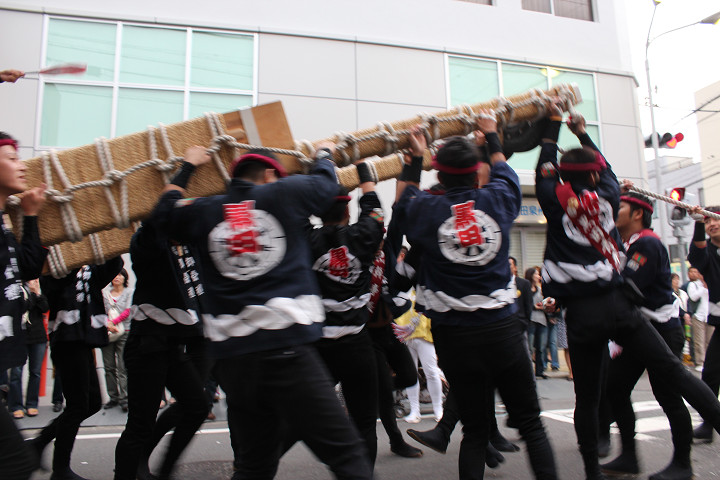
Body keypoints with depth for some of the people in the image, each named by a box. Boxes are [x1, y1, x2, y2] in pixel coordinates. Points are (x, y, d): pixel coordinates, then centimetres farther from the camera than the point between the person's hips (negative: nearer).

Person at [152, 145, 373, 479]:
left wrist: (187, 167, 49)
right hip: (288, 349, -5)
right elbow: (325, 182, 25)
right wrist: (324, 152, 47)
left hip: (233, 356, 5)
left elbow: (166, 210, 35)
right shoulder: (283, 194, 7)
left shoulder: (202, 212, 14)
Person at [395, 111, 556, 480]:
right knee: (530, 422, 12)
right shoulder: (497, 200, -2)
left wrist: (414, 159, 29)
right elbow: (504, 172, 22)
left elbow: (403, 200, 20)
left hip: (454, 335, 0)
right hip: (503, 328, 0)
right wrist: (491, 136, 38)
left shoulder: (426, 211, -5)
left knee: (474, 429, 12)